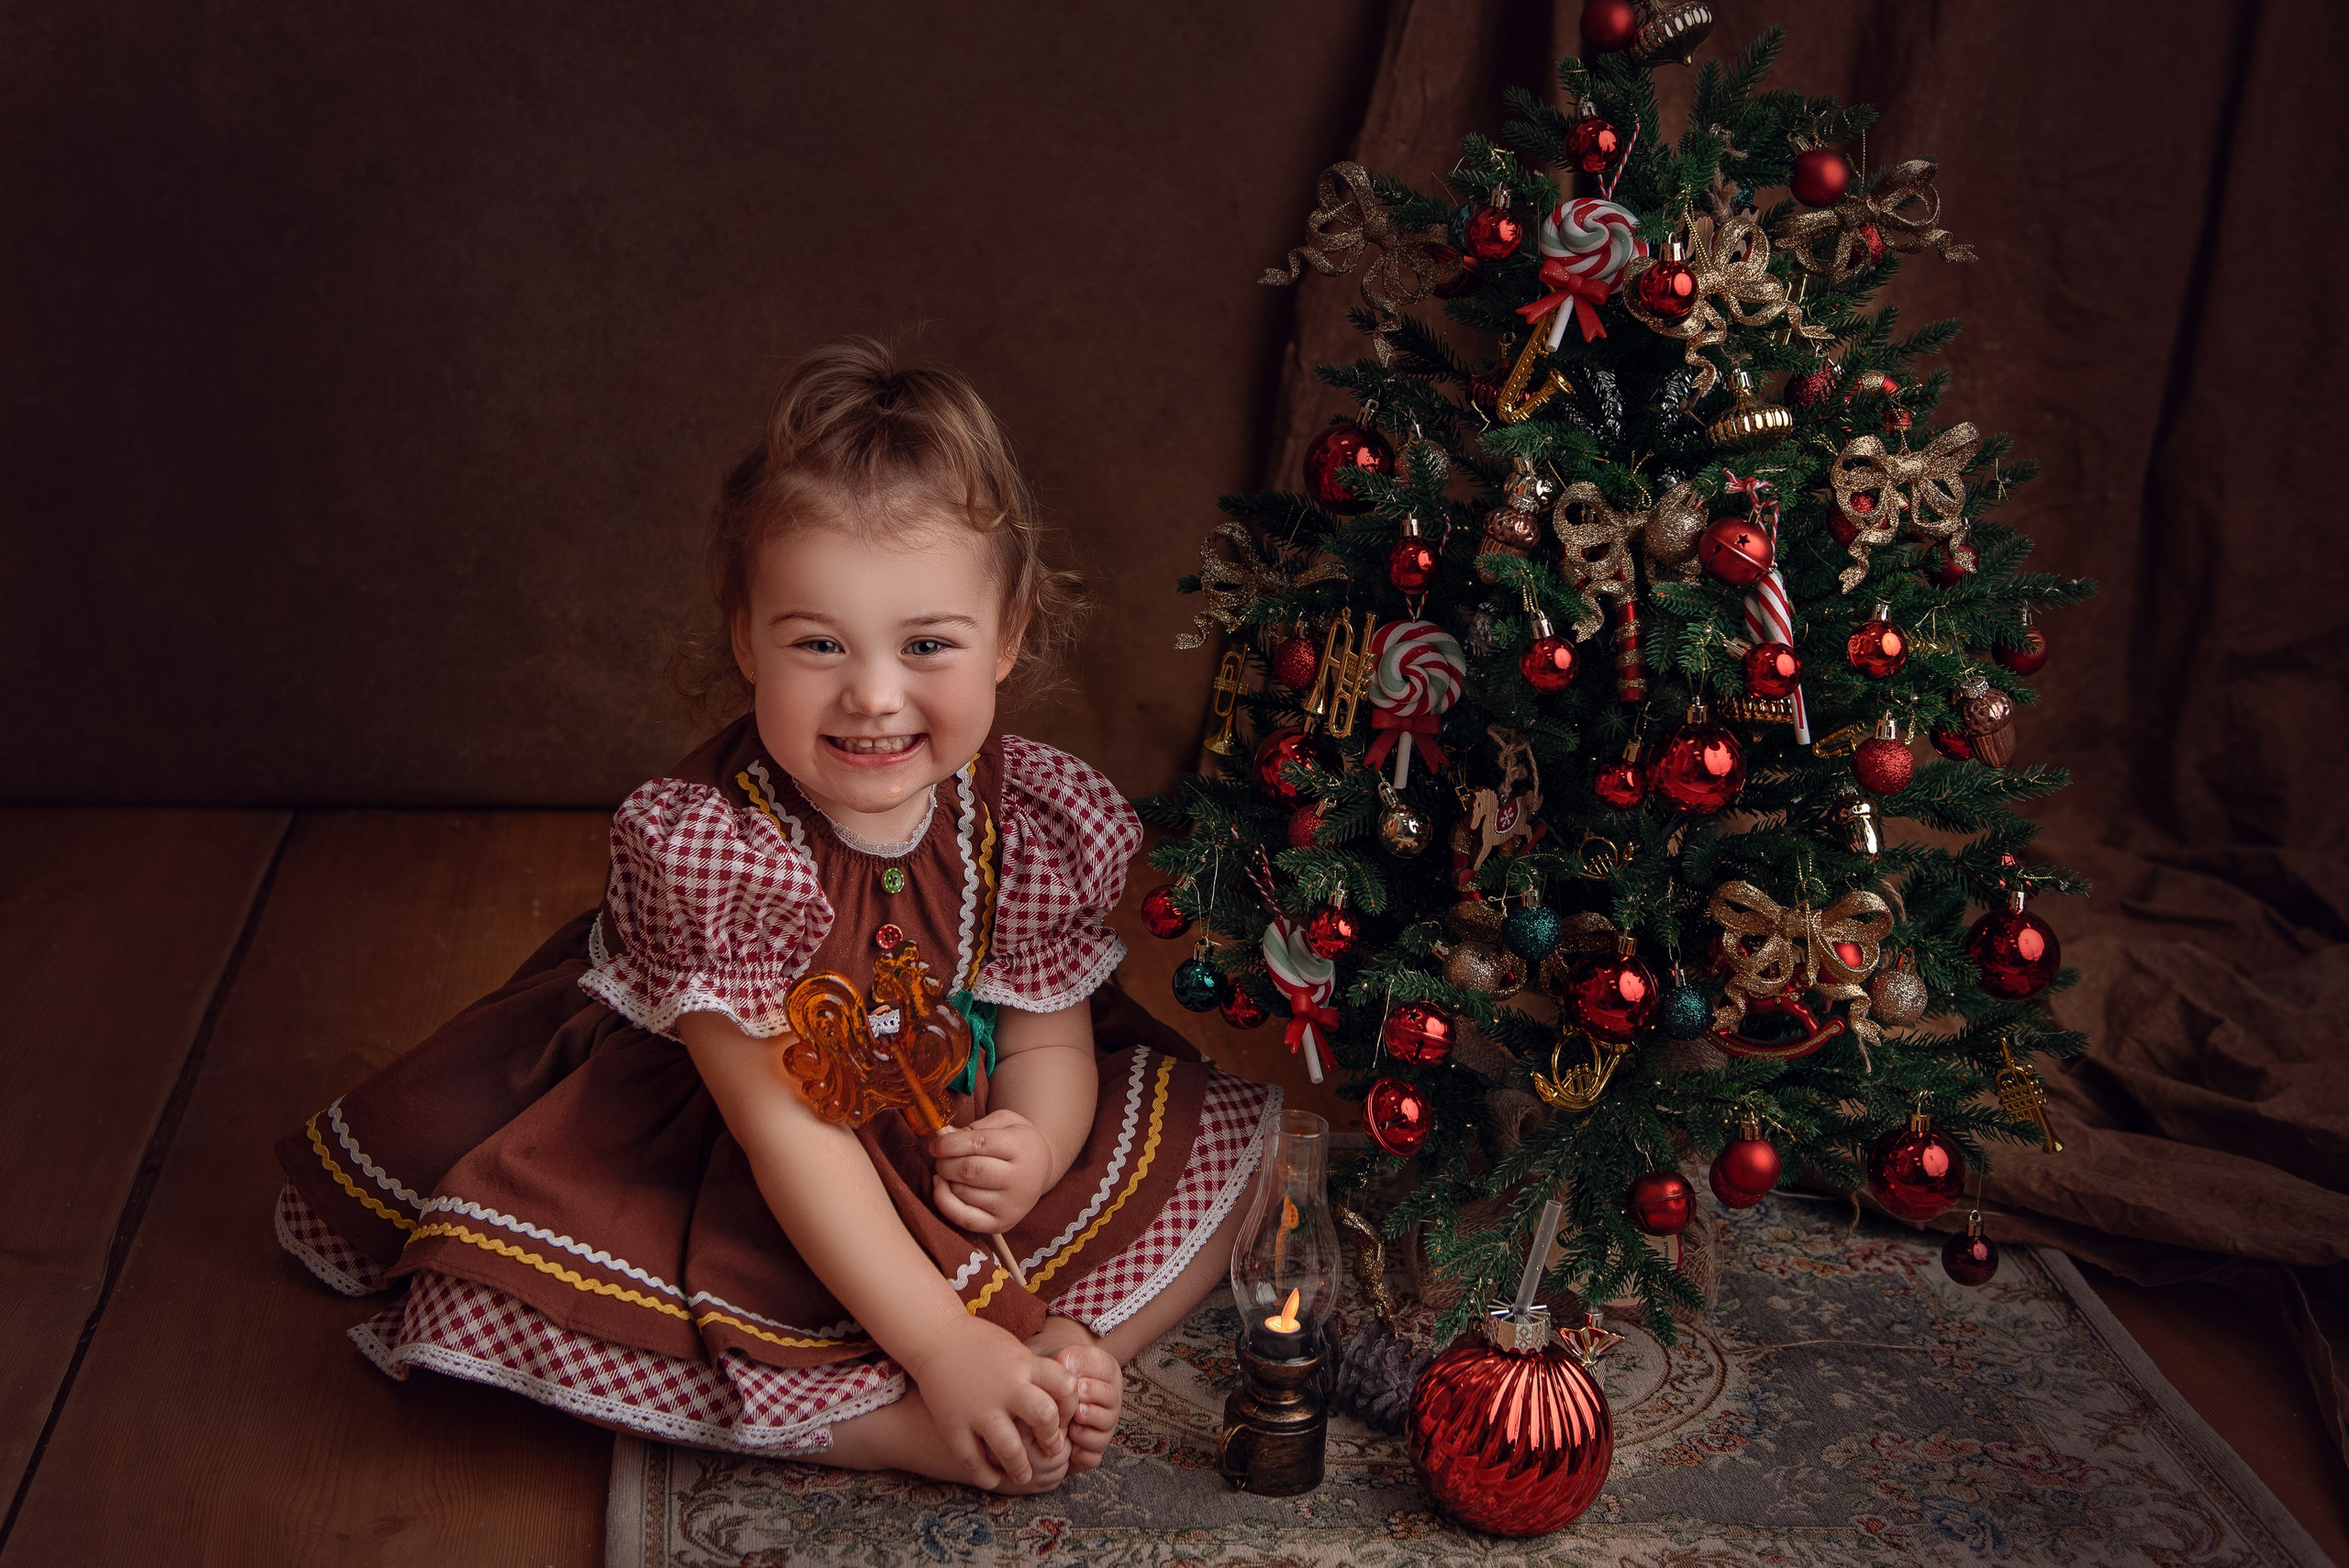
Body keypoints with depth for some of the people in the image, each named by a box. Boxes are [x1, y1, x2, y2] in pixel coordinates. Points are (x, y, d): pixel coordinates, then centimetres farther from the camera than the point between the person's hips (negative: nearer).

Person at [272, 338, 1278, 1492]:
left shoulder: (1037, 820, -15)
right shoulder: (703, 845, -28)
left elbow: (1051, 1042, -4)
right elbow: (786, 1128, -28)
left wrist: (1031, 1151, -30)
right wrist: (943, 1348, -31)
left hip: (957, 1159, 3)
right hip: (734, 1195, -3)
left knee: (1223, 1141, -6)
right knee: (499, 1295, -28)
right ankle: (903, 1432, -26)